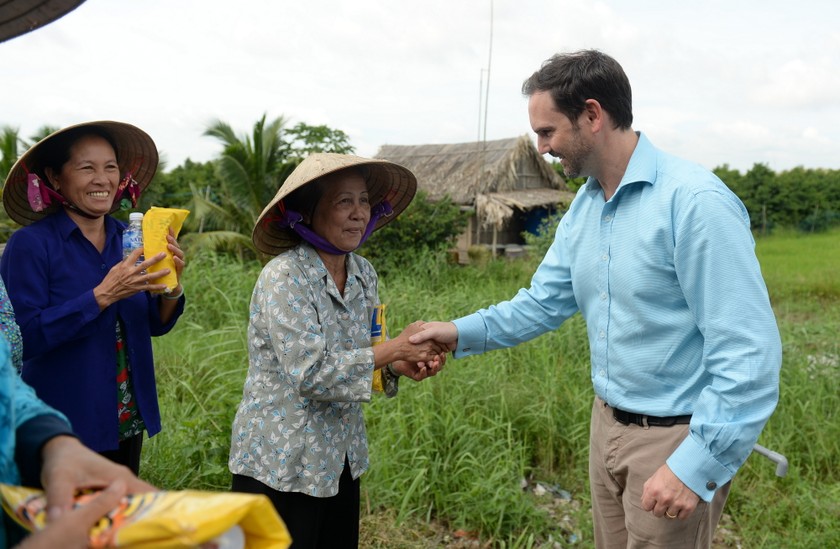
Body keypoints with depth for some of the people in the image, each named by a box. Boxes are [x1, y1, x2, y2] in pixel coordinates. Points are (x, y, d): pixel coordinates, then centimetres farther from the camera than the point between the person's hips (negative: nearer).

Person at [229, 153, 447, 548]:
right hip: (281, 466, -6)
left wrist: (398, 365, -11)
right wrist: (395, 348, -23)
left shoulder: (363, 274, 1)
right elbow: (310, 373, -26)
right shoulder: (284, 277, -19)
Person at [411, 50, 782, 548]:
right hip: (608, 424, 8)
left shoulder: (696, 202, -23)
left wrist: (696, 465, -25)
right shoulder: (583, 207, 3)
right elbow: (544, 302, 8)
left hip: (677, 438, -7)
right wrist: (461, 332, -4)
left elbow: (750, 350, -24)